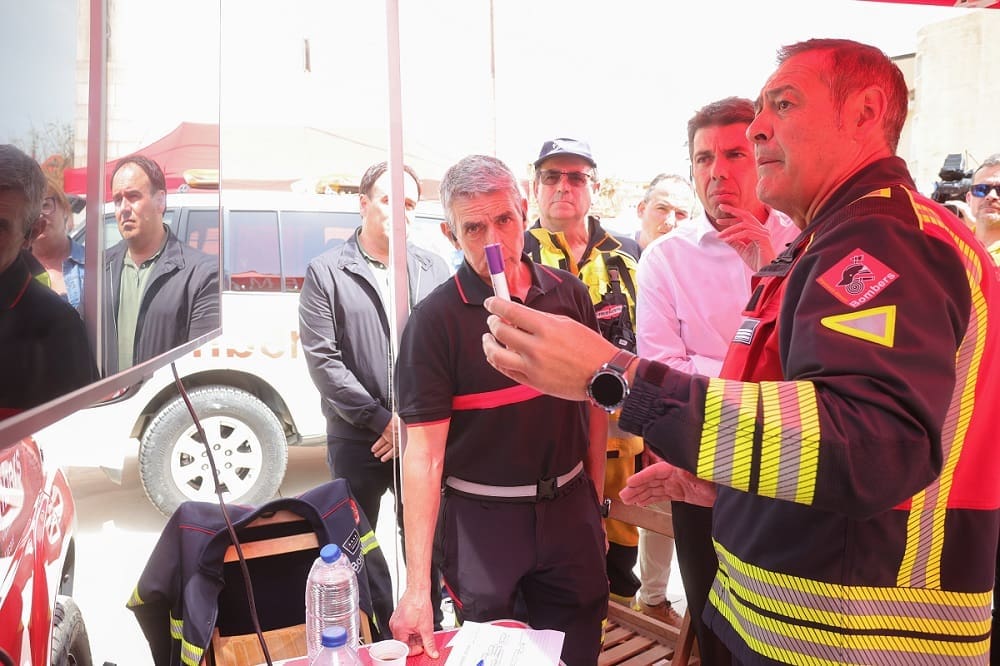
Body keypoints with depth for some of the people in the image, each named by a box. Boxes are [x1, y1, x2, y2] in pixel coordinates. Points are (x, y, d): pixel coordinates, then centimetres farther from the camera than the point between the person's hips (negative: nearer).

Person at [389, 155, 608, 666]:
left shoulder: (569, 294, -1)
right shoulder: (434, 320, -14)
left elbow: (592, 402, 9)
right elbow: (423, 454, -17)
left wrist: (596, 498, 9)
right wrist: (417, 586, -20)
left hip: (569, 508, 4)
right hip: (481, 517, -4)